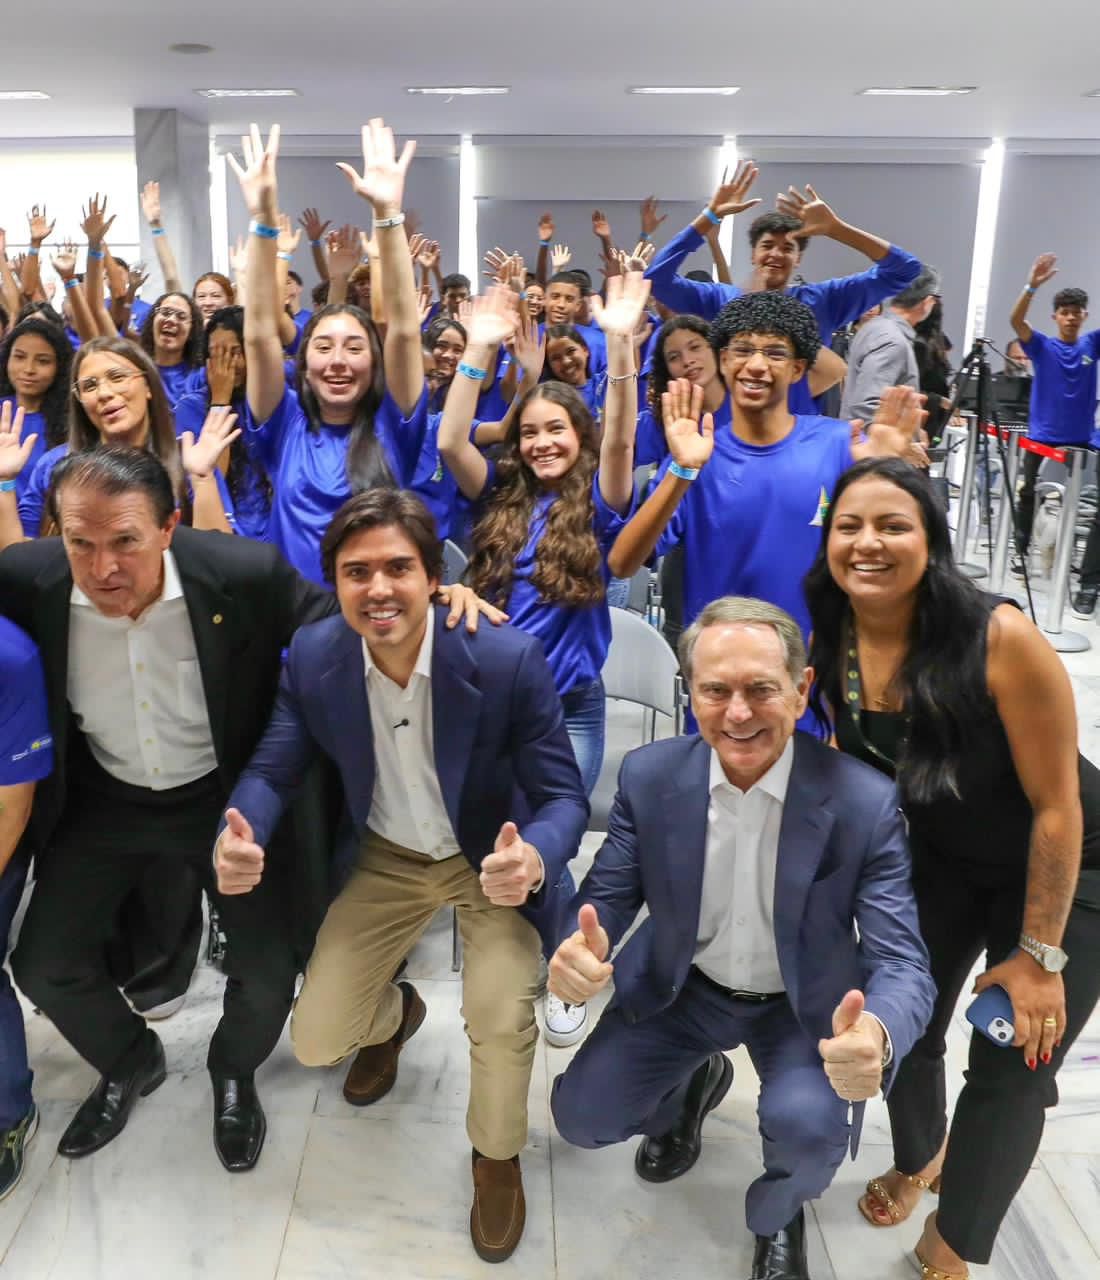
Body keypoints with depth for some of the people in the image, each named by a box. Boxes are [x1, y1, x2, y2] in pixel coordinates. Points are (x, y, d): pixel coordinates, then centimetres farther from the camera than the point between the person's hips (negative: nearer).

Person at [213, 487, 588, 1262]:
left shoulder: (510, 659, -27)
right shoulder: (313, 655, -16)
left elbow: (564, 795, -21)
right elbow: (274, 768, -6)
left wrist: (533, 857, -46)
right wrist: (240, 836, -30)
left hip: (494, 859, -3)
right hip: (384, 861, 3)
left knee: (502, 1022, -25)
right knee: (315, 1042, 1)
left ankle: (497, 1154, 13)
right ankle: (394, 1016, 42)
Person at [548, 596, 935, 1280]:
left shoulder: (865, 803, -25)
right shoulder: (649, 775, -18)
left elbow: (902, 962, -24)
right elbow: (606, 895, -9)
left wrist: (877, 1035, -49)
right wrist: (579, 948, -35)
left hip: (803, 1004, -2)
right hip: (682, 988, 3)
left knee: (806, 1123, -28)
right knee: (581, 1115, -7)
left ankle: (778, 1214, 11)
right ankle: (694, 1084, 28)